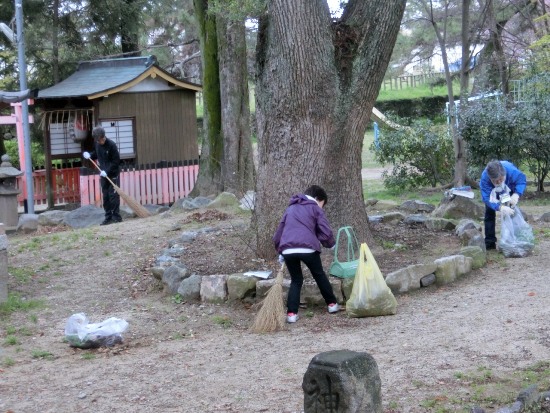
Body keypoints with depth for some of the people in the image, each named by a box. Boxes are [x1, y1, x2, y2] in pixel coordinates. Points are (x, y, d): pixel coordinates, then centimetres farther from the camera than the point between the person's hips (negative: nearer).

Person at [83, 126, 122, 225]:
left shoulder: (111, 145, -17)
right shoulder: (97, 144, 2)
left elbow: (116, 161, -16)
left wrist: (107, 171, -21)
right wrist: (90, 155, 3)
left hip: (113, 174, -7)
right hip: (103, 174, 7)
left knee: (113, 195, -6)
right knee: (105, 197, 7)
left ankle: (116, 216, -2)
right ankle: (108, 217, 12)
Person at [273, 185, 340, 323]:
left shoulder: (290, 208, 27)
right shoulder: (315, 208, 12)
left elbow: (279, 232, 26)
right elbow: (326, 232, 2)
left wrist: (280, 251, 34)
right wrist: (331, 244, 21)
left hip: (287, 250, 3)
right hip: (308, 248, -3)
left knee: (296, 280, 17)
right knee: (319, 275, 20)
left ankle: (291, 313, 4)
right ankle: (332, 304, 29)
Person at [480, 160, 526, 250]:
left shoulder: (511, 170, -45)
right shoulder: (484, 178, -44)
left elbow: (522, 180, -27)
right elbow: (486, 198, -43)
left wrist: (516, 195, -45)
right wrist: (500, 207, -58)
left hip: (509, 191, 1)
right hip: (492, 192, -1)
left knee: (511, 212, -2)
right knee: (489, 214, -2)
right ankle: (490, 243, 4)